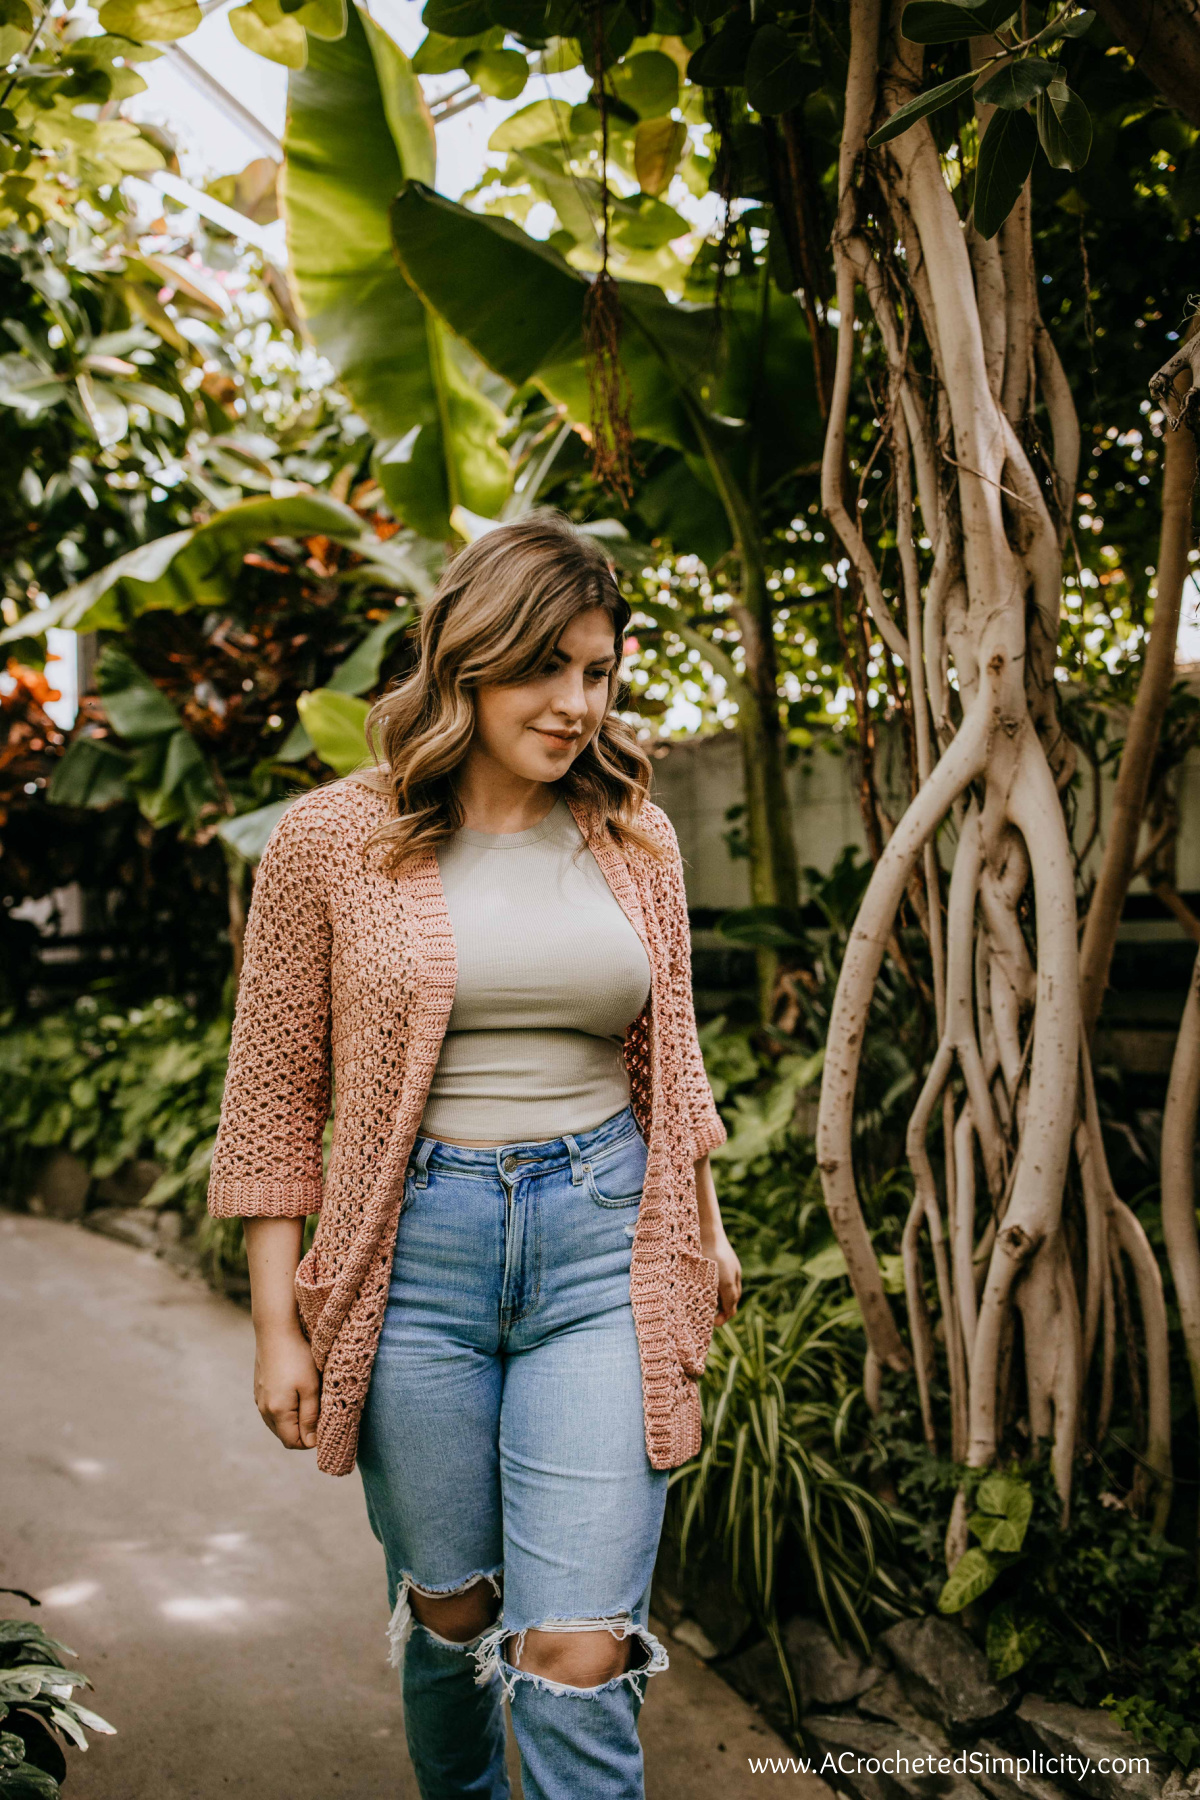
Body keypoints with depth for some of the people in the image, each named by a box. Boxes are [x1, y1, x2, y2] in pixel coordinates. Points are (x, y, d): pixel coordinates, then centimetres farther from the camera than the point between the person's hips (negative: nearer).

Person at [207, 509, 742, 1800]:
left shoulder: (634, 841, 5)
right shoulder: (332, 840, -3)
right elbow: (273, 1095, 0)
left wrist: (705, 1223, 18)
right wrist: (277, 1322, -1)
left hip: (604, 1243, 1)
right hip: (417, 1248, -1)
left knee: (580, 1652, -4)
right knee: (450, 1609, 16)